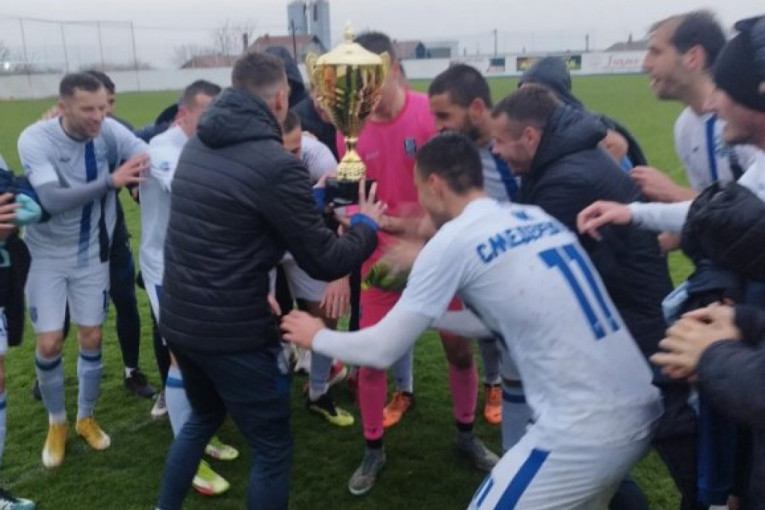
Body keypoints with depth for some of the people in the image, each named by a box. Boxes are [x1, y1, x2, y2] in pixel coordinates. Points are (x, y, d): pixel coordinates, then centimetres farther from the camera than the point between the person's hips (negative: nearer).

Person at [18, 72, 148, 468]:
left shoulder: (109, 131, -16)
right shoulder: (35, 140, -24)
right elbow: (51, 200, -36)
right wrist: (110, 181, -45)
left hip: (91, 253, 2)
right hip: (48, 255, -2)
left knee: (91, 339, 9)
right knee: (49, 344, -1)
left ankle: (85, 417, 31)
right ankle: (56, 422, 25)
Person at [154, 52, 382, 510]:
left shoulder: (197, 145, 5)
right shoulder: (277, 164, -19)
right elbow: (324, 263, -14)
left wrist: (312, 199, 26)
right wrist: (367, 225, 5)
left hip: (178, 319, 8)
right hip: (233, 332, -8)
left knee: (204, 417, 32)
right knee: (272, 447, 11)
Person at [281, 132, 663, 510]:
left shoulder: (452, 240, -8)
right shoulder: (536, 217, 13)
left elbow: (383, 350, -2)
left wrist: (316, 336, 16)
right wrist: (421, 314, 33)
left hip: (586, 429, -8)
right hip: (644, 411, 8)